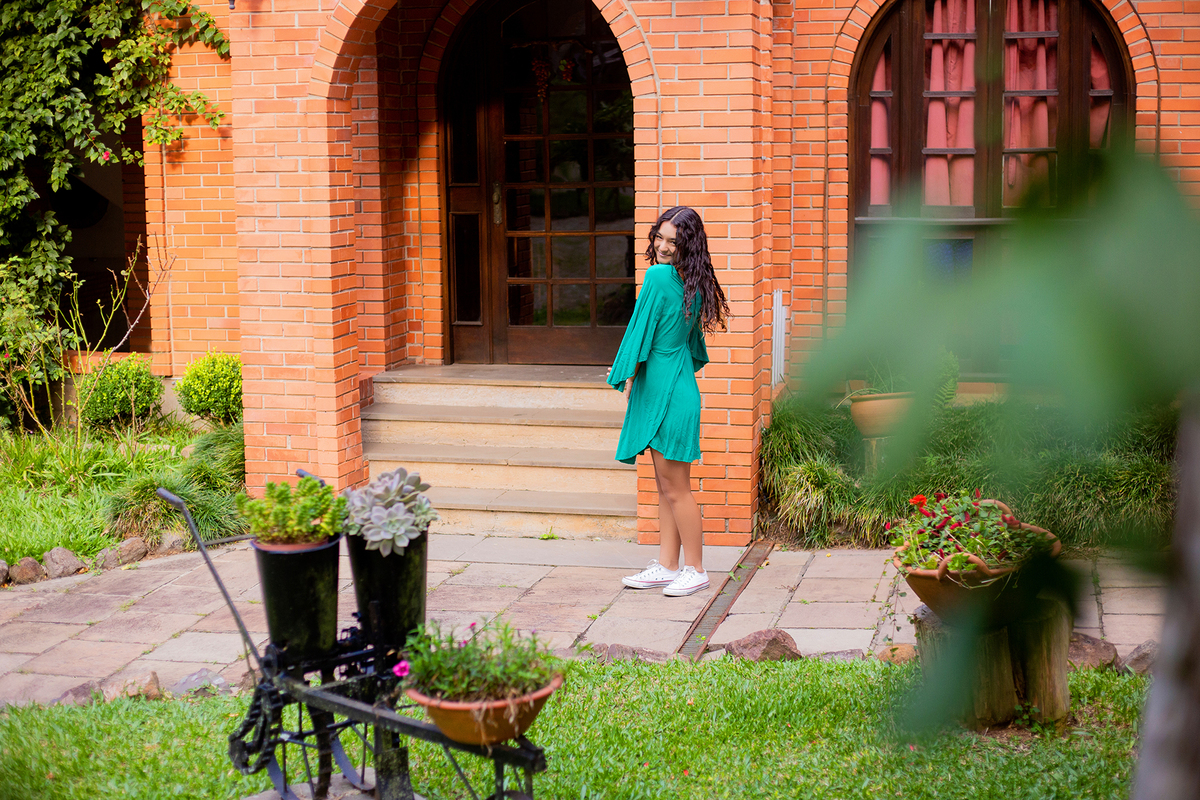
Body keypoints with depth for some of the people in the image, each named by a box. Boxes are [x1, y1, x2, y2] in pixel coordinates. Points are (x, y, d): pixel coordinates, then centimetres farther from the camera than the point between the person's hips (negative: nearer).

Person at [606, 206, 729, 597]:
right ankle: (666, 567, 20)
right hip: (674, 385, 10)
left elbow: (641, 329, -13)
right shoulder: (693, 284, 9)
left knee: (676, 489, -1)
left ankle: (695, 570, 8)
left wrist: (625, 375, -2)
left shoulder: (659, 276, -17)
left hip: (667, 390, -10)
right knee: (666, 487, 14)